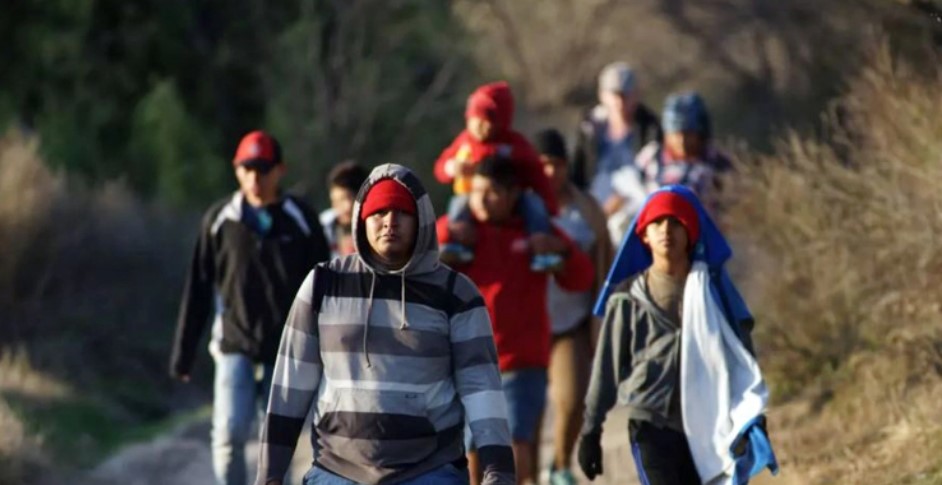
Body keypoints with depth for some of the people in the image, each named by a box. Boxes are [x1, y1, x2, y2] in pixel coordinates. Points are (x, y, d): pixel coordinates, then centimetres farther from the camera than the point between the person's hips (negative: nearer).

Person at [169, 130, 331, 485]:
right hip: (235, 347, 0)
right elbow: (198, 289, 5)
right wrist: (183, 351, 4)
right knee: (230, 433, -16)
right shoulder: (220, 220, 0)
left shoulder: (300, 221, 0)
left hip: (286, 353, 0)